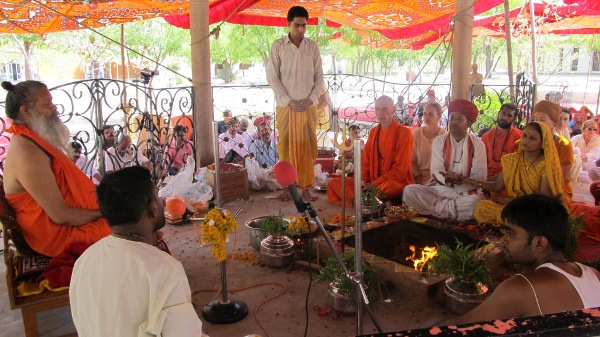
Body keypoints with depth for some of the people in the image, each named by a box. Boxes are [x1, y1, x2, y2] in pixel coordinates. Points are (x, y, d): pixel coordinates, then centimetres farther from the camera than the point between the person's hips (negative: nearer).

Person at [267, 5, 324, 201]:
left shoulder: (313, 47, 6)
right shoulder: (278, 46, 0)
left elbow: (319, 77, 8)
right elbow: (272, 77, -3)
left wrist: (312, 98, -7)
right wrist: (288, 100, -11)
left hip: (309, 106, 2)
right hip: (286, 106, -1)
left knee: (307, 146, 3)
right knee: (286, 146, 2)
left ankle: (306, 187, 11)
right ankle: (286, 186, 12)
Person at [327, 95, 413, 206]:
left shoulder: (404, 132, -6)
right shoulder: (373, 132, 14)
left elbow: (401, 169, -12)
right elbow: (365, 161, 13)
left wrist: (375, 184, -17)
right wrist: (363, 181, -7)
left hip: (396, 183, -6)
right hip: (372, 182, 6)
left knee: (387, 187, -43)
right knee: (334, 184, -11)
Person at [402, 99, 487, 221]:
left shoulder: (477, 144, -1)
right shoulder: (439, 141, 3)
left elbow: (480, 176, -7)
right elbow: (436, 171, -6)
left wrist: (461, 180, -27)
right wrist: (447, 178, -29)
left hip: (466, 193, -1)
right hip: (442, 189, 2)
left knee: (477, 202, -37)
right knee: (410, 190, -22)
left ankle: (438, 207, -17)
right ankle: (450, 208, -18)